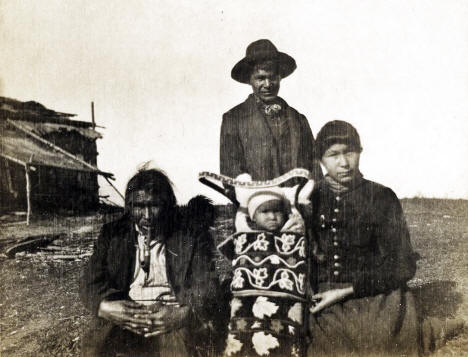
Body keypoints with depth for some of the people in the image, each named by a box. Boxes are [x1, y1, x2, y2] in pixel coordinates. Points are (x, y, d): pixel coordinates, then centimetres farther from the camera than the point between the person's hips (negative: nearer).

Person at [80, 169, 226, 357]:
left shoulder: (191, 233, 3)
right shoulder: (112, 233, 11)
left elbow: (207, 286, -3)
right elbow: (91, 281, 6)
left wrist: (184, 314, -24)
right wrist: (105, 306, -17)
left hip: (172, 315, -2)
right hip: (126, 314, 2)